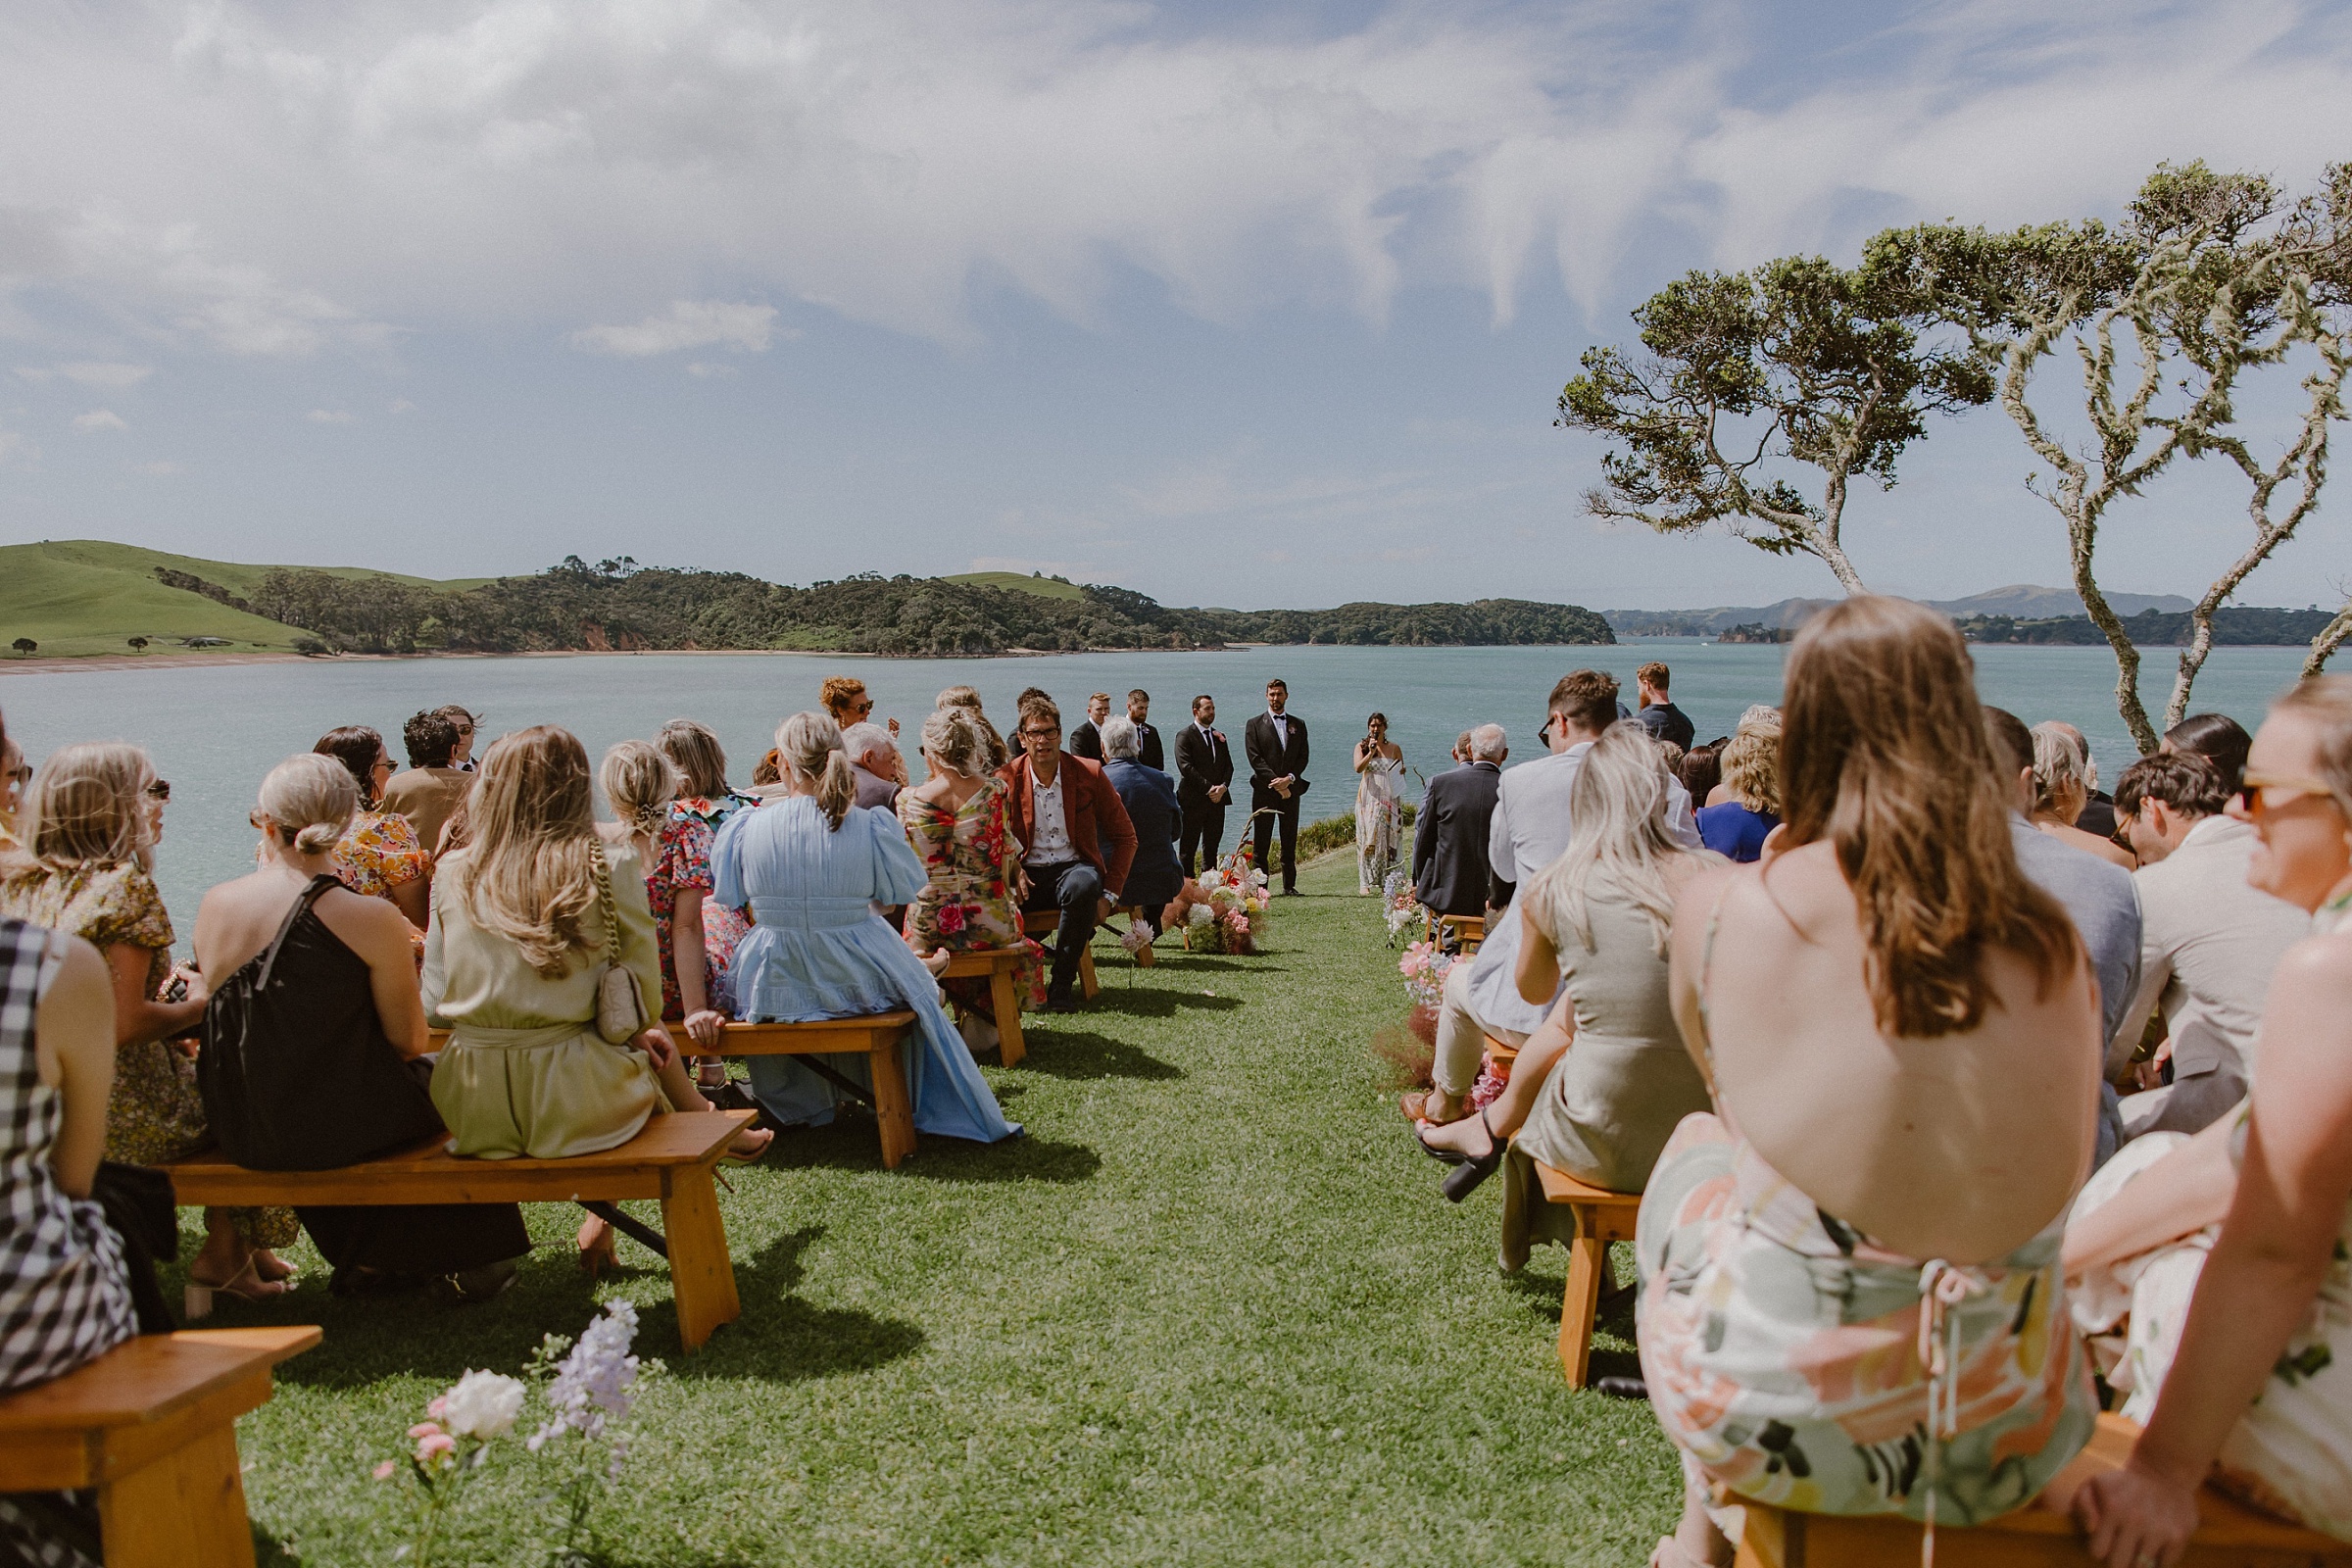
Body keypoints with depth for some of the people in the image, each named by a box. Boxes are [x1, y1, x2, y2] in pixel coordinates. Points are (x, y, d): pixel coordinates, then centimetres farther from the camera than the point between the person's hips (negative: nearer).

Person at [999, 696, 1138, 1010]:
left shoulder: (1089, 774, 0)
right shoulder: (1005, 779, 0)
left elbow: (1126, 837, 5)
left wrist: (1109, 895, -6)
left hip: (1073, 867, 0)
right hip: (1026, 874, 1)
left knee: (1084, 884, -38)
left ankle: (1061, 982, -23)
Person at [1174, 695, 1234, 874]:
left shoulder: (1219, 736, 16)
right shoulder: (1185, 735, -4)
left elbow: (1228, 765, 13)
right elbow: (1185, 767, -14)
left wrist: (1223, 786, -7)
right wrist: (1209, 788, -16)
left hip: (1217, 799, 6)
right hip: (1193, 799, -6)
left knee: (1212, 846, 8)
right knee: (1189, 847, -1)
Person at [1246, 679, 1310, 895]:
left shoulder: (1298, 724, 14)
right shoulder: (1255, 724, 5)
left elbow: (1303, 757, 7)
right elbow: (1255, 758, -4)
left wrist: (1289, 778, -10)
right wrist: (1275, 781, -13)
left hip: (1291, 789, 3)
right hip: (1264, 790, -3)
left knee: (1290, 841, 5)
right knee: (1261, 842, -3)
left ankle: (1289, 885, 9)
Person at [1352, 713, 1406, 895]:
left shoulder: (1394, 748, 10)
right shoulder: (1361, 747, 5)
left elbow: (1402, 773, 15)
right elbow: (1358, 768, -11)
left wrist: (1402, 772, -7)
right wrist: (1371, 752, -20)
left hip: (1390, 799, 2)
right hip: (1369, 798, -2)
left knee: (1390, 839, -1)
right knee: (1369, 839, -7)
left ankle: (1388, 882, 3)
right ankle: (1366, 882, -6)